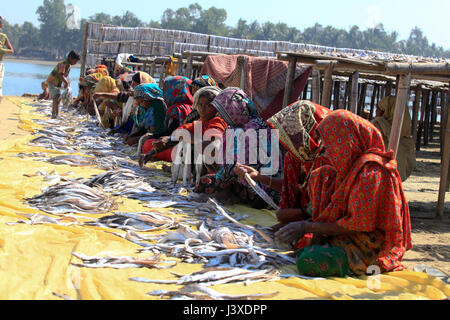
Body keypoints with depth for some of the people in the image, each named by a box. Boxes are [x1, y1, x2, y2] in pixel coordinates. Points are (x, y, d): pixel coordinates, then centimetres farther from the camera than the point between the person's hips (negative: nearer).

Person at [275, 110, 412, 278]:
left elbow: (357, 225, -22)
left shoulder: (371, 171, -23)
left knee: (307, 261, -31)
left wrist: (308, 227, -17)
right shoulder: (352, 163, 6)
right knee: (320, 175, 4)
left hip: (371, 249, -10)